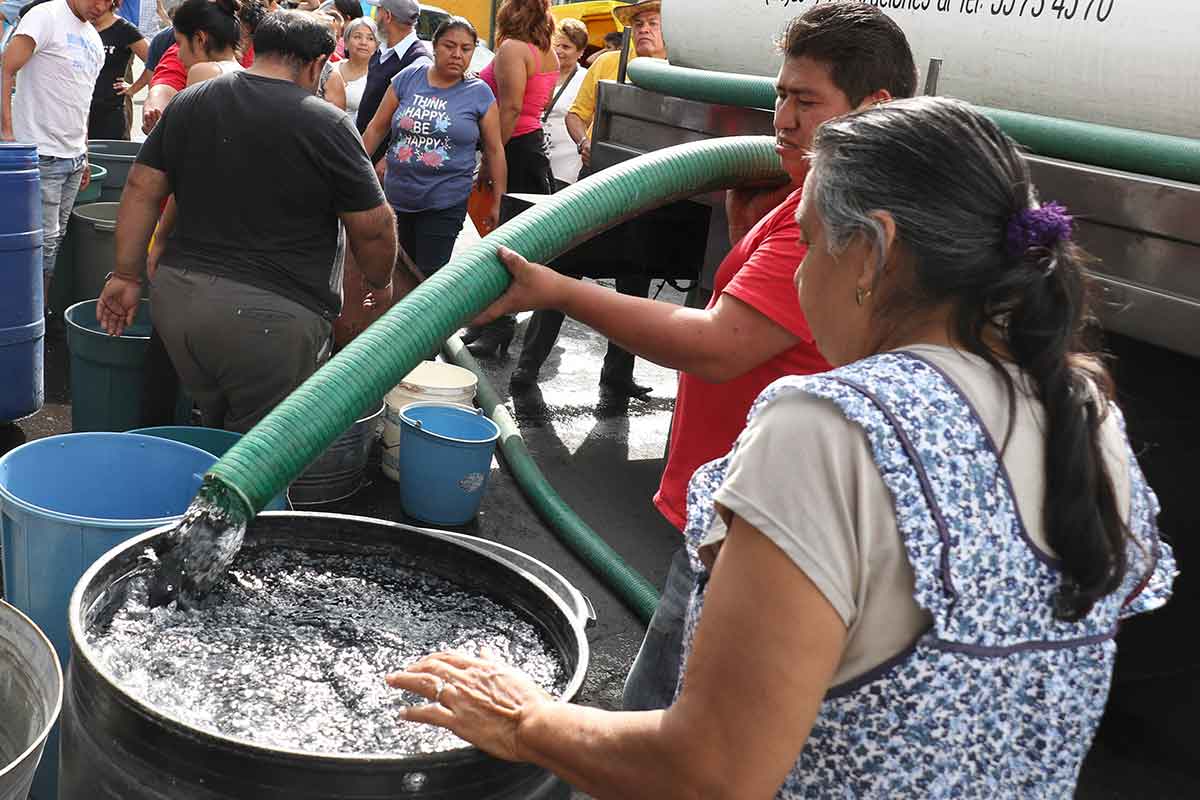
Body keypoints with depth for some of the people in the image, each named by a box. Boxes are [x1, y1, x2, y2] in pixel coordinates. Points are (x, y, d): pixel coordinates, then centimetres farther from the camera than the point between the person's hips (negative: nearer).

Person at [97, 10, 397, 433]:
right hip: (269, 317, -6)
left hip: (176, 296, 6)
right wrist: (381, 283, 14)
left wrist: (127, 276, 15)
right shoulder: (327, 124, -8)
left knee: (213, 428, 20)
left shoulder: (187, 102, 9)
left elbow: (141, 191, 9)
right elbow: (374, 227, -4)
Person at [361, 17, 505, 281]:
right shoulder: (408, 78, 3)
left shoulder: (480, 93, -1)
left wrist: (498, 202, 2)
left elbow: (494, 150, 3)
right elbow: (377, 129, 8)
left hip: (445, 204, -3)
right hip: (396, 198, 3)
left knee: (430, 277, -5)